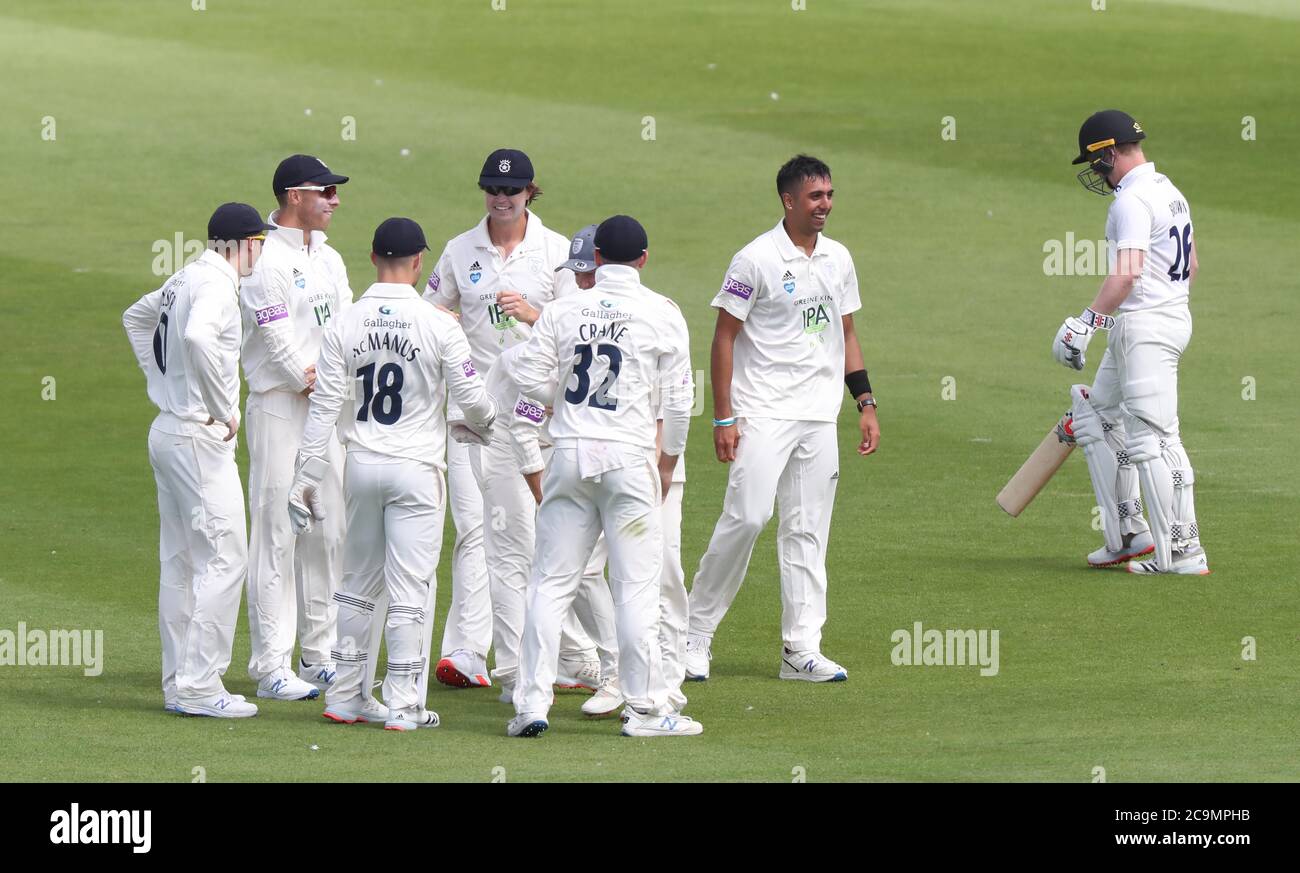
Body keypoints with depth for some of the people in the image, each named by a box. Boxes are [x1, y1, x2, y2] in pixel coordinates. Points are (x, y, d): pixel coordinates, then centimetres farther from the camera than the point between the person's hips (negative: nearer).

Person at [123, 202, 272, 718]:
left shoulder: (185, 279, 13)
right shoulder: (215, 285, -16)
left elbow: (136, 316, 31)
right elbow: (196, 336, -36)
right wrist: (223, 409, -24)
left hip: (167, 429, 10)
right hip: (200, 437, -10)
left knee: (180, 560, 12)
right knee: (224, 556, -9)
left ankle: (178, 684, 16)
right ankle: (200, 687, -11)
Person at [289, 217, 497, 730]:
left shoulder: (344, 327, -2)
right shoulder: (438, 327, -10)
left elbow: (323, 409, -2)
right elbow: (472, 398, -6)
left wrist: (306, 477, 2)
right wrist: (484, 424, 18)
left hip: (362, 470, 3)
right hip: (417, 469, -3)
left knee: (358, 586, 15)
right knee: (410, 590, 0)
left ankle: (345, 698, 18)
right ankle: (405, 707, -1)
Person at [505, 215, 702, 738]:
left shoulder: (563, 309, 4)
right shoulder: (661, 313, -2)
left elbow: (527, 377, 1)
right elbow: (677, 396, 0)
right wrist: (669, 460, 11)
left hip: (569, 455, 3)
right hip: (629, 456, -2)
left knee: (551, 582, 7)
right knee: (636, 587, 1)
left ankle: (532, 703, 2)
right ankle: (645, 709, 2)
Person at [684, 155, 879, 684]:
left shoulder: (839, 260, 12)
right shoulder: (756, 259, -7)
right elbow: (724, 337, -6)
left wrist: (865, 403, 13)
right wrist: (724, 417, -11)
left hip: (819, 417, 6)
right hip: (764, 414, -6)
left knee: (808, 530, 4)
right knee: (746, 516, -14)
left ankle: (802, 649, 6)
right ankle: (696, 634, -3)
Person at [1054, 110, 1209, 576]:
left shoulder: (1131, 200, -16)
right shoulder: (1169, 191, 15)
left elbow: (1127, 273, -26)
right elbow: (1190, 266, 22)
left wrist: (1088, 321, -27)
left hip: (1145, 325, -11)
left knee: (1151, 439, -10)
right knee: (1097, 417, 18)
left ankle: (1182, 551, -11)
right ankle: (1126, 536, 17)